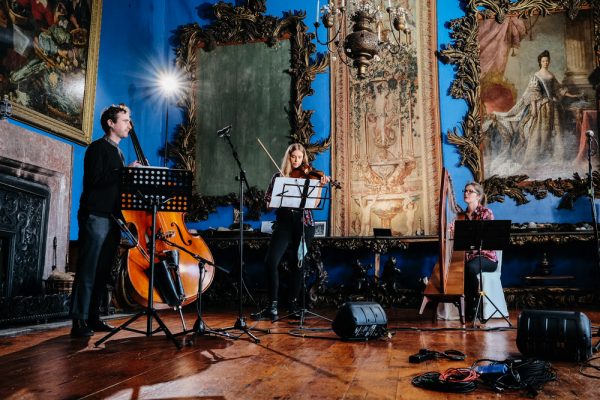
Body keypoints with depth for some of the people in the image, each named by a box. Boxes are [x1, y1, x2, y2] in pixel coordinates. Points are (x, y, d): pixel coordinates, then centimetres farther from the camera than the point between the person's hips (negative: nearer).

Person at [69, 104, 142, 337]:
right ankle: (79, 322, -3)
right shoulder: (98, 148, -2)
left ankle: (93, 318, 14)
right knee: (88, 270, -7)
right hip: (96, 216, -8)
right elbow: (95, 180, -16)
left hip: (112, 217, 8)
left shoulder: (118, 153, 22)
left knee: (103, 271, 8)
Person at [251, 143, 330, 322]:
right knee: (271, 261, -15)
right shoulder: (279, 176, 9)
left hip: (304, 224, 0)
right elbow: (268, 200, 3)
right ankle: (272, 307, -10)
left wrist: (320, 185, -15)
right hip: (284, 223, 0)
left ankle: (293, 304, 21)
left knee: (298, 264, 6)